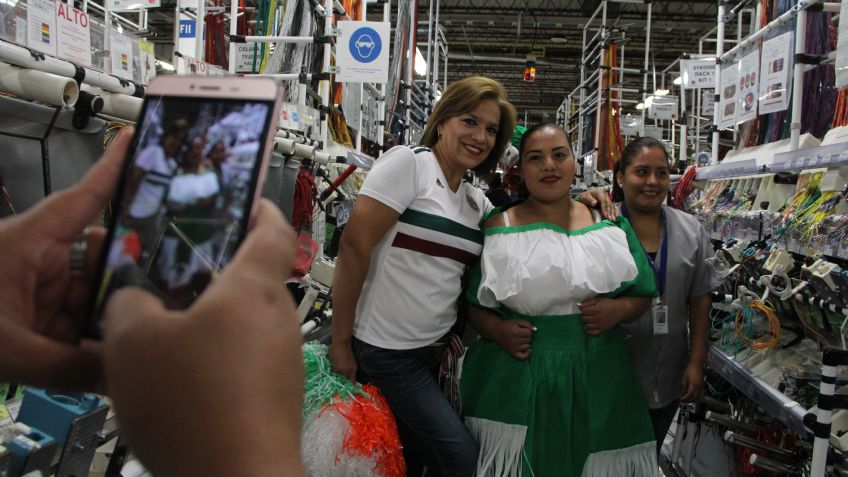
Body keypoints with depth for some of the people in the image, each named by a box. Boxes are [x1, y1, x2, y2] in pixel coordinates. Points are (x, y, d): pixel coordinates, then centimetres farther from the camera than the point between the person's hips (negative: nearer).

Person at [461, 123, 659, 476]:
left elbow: (642, 294, 13)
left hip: (597, 383, 2)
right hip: (514, 383, -2)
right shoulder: (498, 228, 1)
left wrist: (619, 310, -8)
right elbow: (473, 303, 6)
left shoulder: (609, 225, 7)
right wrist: (497, 330, -13)